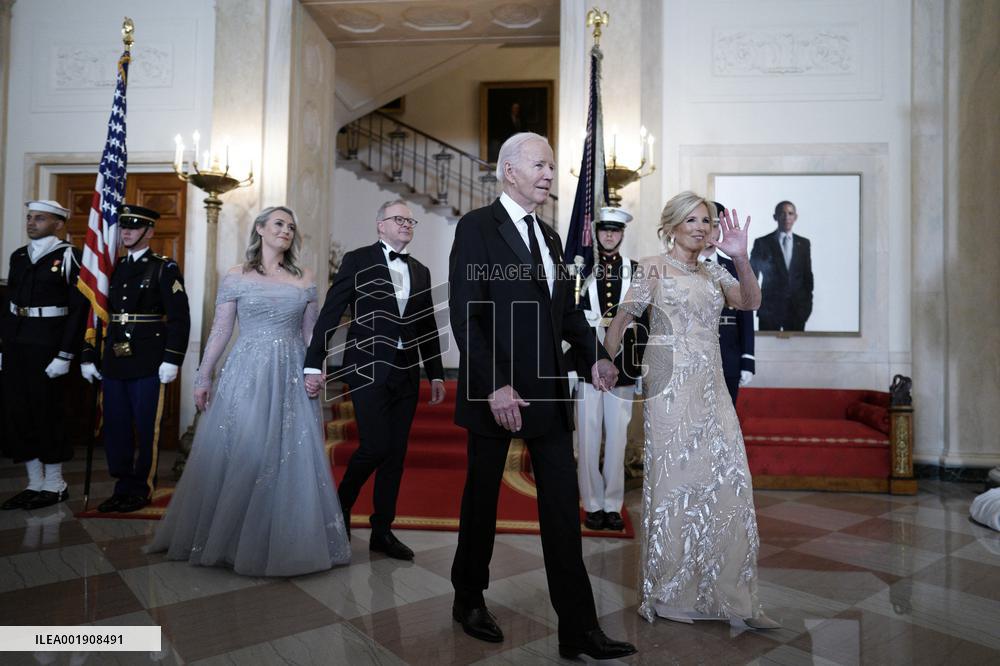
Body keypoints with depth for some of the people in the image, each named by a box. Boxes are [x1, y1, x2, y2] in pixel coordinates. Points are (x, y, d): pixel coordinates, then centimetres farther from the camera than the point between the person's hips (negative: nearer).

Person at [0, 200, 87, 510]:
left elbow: (79, 310, -11)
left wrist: (65, 355, -15)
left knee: (47, 414, 1)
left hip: (48, 346, -7)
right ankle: (35, 483, 22)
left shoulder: (69, 257, -8)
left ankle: (55, 485, 16)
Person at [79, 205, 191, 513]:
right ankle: (123, 487, 24)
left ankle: (142, 490, 16)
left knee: (146, 429, 3)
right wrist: (88, 356, 11)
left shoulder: (165, 268, -4)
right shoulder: (112, 268, 13)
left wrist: (172, 360, -15)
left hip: (148, 363, -6)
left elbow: (179, 317, -10)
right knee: (115, 428, 11)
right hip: (113, 362, 6)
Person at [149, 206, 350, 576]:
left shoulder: (304, 278, 10)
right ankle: (228, 538, 20)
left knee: (293, 460, 5)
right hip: (247, 374, -2)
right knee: (238, 456, 1)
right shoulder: (237, 277, 3)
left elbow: (310, 333, 11)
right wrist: (203, 378, 0)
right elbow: (220, 331, 2)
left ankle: (285, 542, 21)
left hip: (291, 378, 3)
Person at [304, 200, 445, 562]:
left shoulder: (420, 271, 15)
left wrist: (436, 374, 12)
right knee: (375, 446, -10)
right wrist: (314, 364, -11)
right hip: (369, 369, -5)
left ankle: (382, 531, 19)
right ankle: (341, 504, 19)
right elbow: (330, 314, -5)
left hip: (406, 372, 5)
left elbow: (428, 327, 16)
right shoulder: (358, 260, 0)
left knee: (396, 453, 7)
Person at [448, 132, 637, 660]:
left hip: (547, 391, 6)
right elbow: (465, 314, -15)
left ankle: (578, 628, 14)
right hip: (496, 390, -6)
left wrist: (594, 357, -1)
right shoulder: (477, 227, -7)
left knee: (563, 506, 5)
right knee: (482, 498, 11)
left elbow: (567, 309, 16)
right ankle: (469, 601, 32)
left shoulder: (549, 236, 15)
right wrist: (494, 385, -21)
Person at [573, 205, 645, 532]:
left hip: (622, 365, 1)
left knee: (617, 438, 6)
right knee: (588, 438, 3)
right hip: (588, 362, -1)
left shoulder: (636, 270, 8)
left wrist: (641, 366, 3)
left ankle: (613, 505, 18)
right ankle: (593, 505, 16)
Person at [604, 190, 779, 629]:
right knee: (674, 483, 2)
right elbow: (621, 319, -1)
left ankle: (731, 594, 18)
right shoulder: (653, 268, 0)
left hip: (712, 390, 5)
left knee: (729, 485, 4)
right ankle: (668, 593, 19)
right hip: (671, 388, -5)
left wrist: (740, 257, -15)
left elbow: (750, 302, -2)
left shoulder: (714, 272, 14)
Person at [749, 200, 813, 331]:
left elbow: (807, 276, 13)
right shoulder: (762, 243, 1)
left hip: (797, 309, 2)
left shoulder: (804, 243, 10)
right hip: (769, 308, -2)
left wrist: (808, 303, 7)